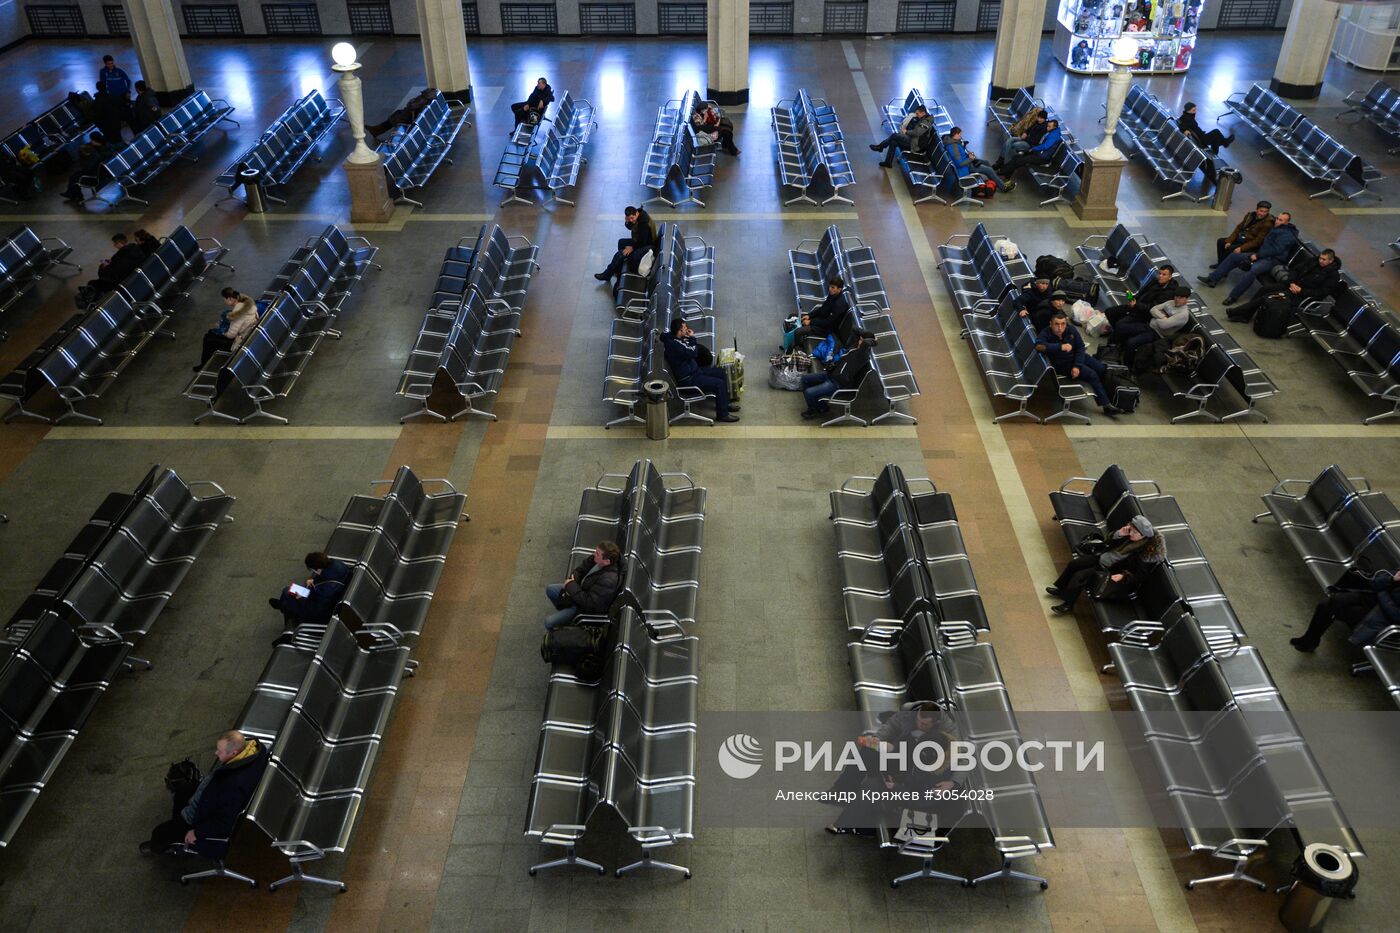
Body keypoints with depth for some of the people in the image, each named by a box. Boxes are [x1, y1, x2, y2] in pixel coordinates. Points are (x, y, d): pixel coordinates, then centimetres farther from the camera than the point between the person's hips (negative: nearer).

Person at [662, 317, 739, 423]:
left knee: (721, 372, 15)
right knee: (719, 384, -16)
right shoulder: (673, 345, -28)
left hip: (693, 370, 10)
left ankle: (724, 404, 26)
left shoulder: (674, 337, 2)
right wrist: (692, 338, -14)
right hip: (687, 379, -10)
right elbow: (693, 353, -26)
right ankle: (722, 414, -2)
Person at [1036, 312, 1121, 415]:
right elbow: (1039, 345, -48)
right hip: (1063, 364, -5)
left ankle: (1111, 397, 28)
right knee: (1092, 375, -18)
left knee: (1102, 369, 2)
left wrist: (1077, 366, -17)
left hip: (1077, 357, 6)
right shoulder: (1046, 333, -26)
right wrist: (1061, 347, -51)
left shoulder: (1071, 329, -14)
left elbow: (1080, 347, -5)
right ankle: (1106, 405, -9)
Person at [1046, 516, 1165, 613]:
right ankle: (1060, 588, 23)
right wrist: (1119, 534, -18)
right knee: (1074, 563, 3)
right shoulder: (1130, 534, -10)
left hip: (1111, 572, -7)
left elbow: (1138, 576, -19)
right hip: (1102, 558, 7)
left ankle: (1067, 604, 0)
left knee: (1080, 575, -17)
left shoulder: (1147, 554, -27)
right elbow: (1110, 542, 1)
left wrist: (1123, 576, -31)